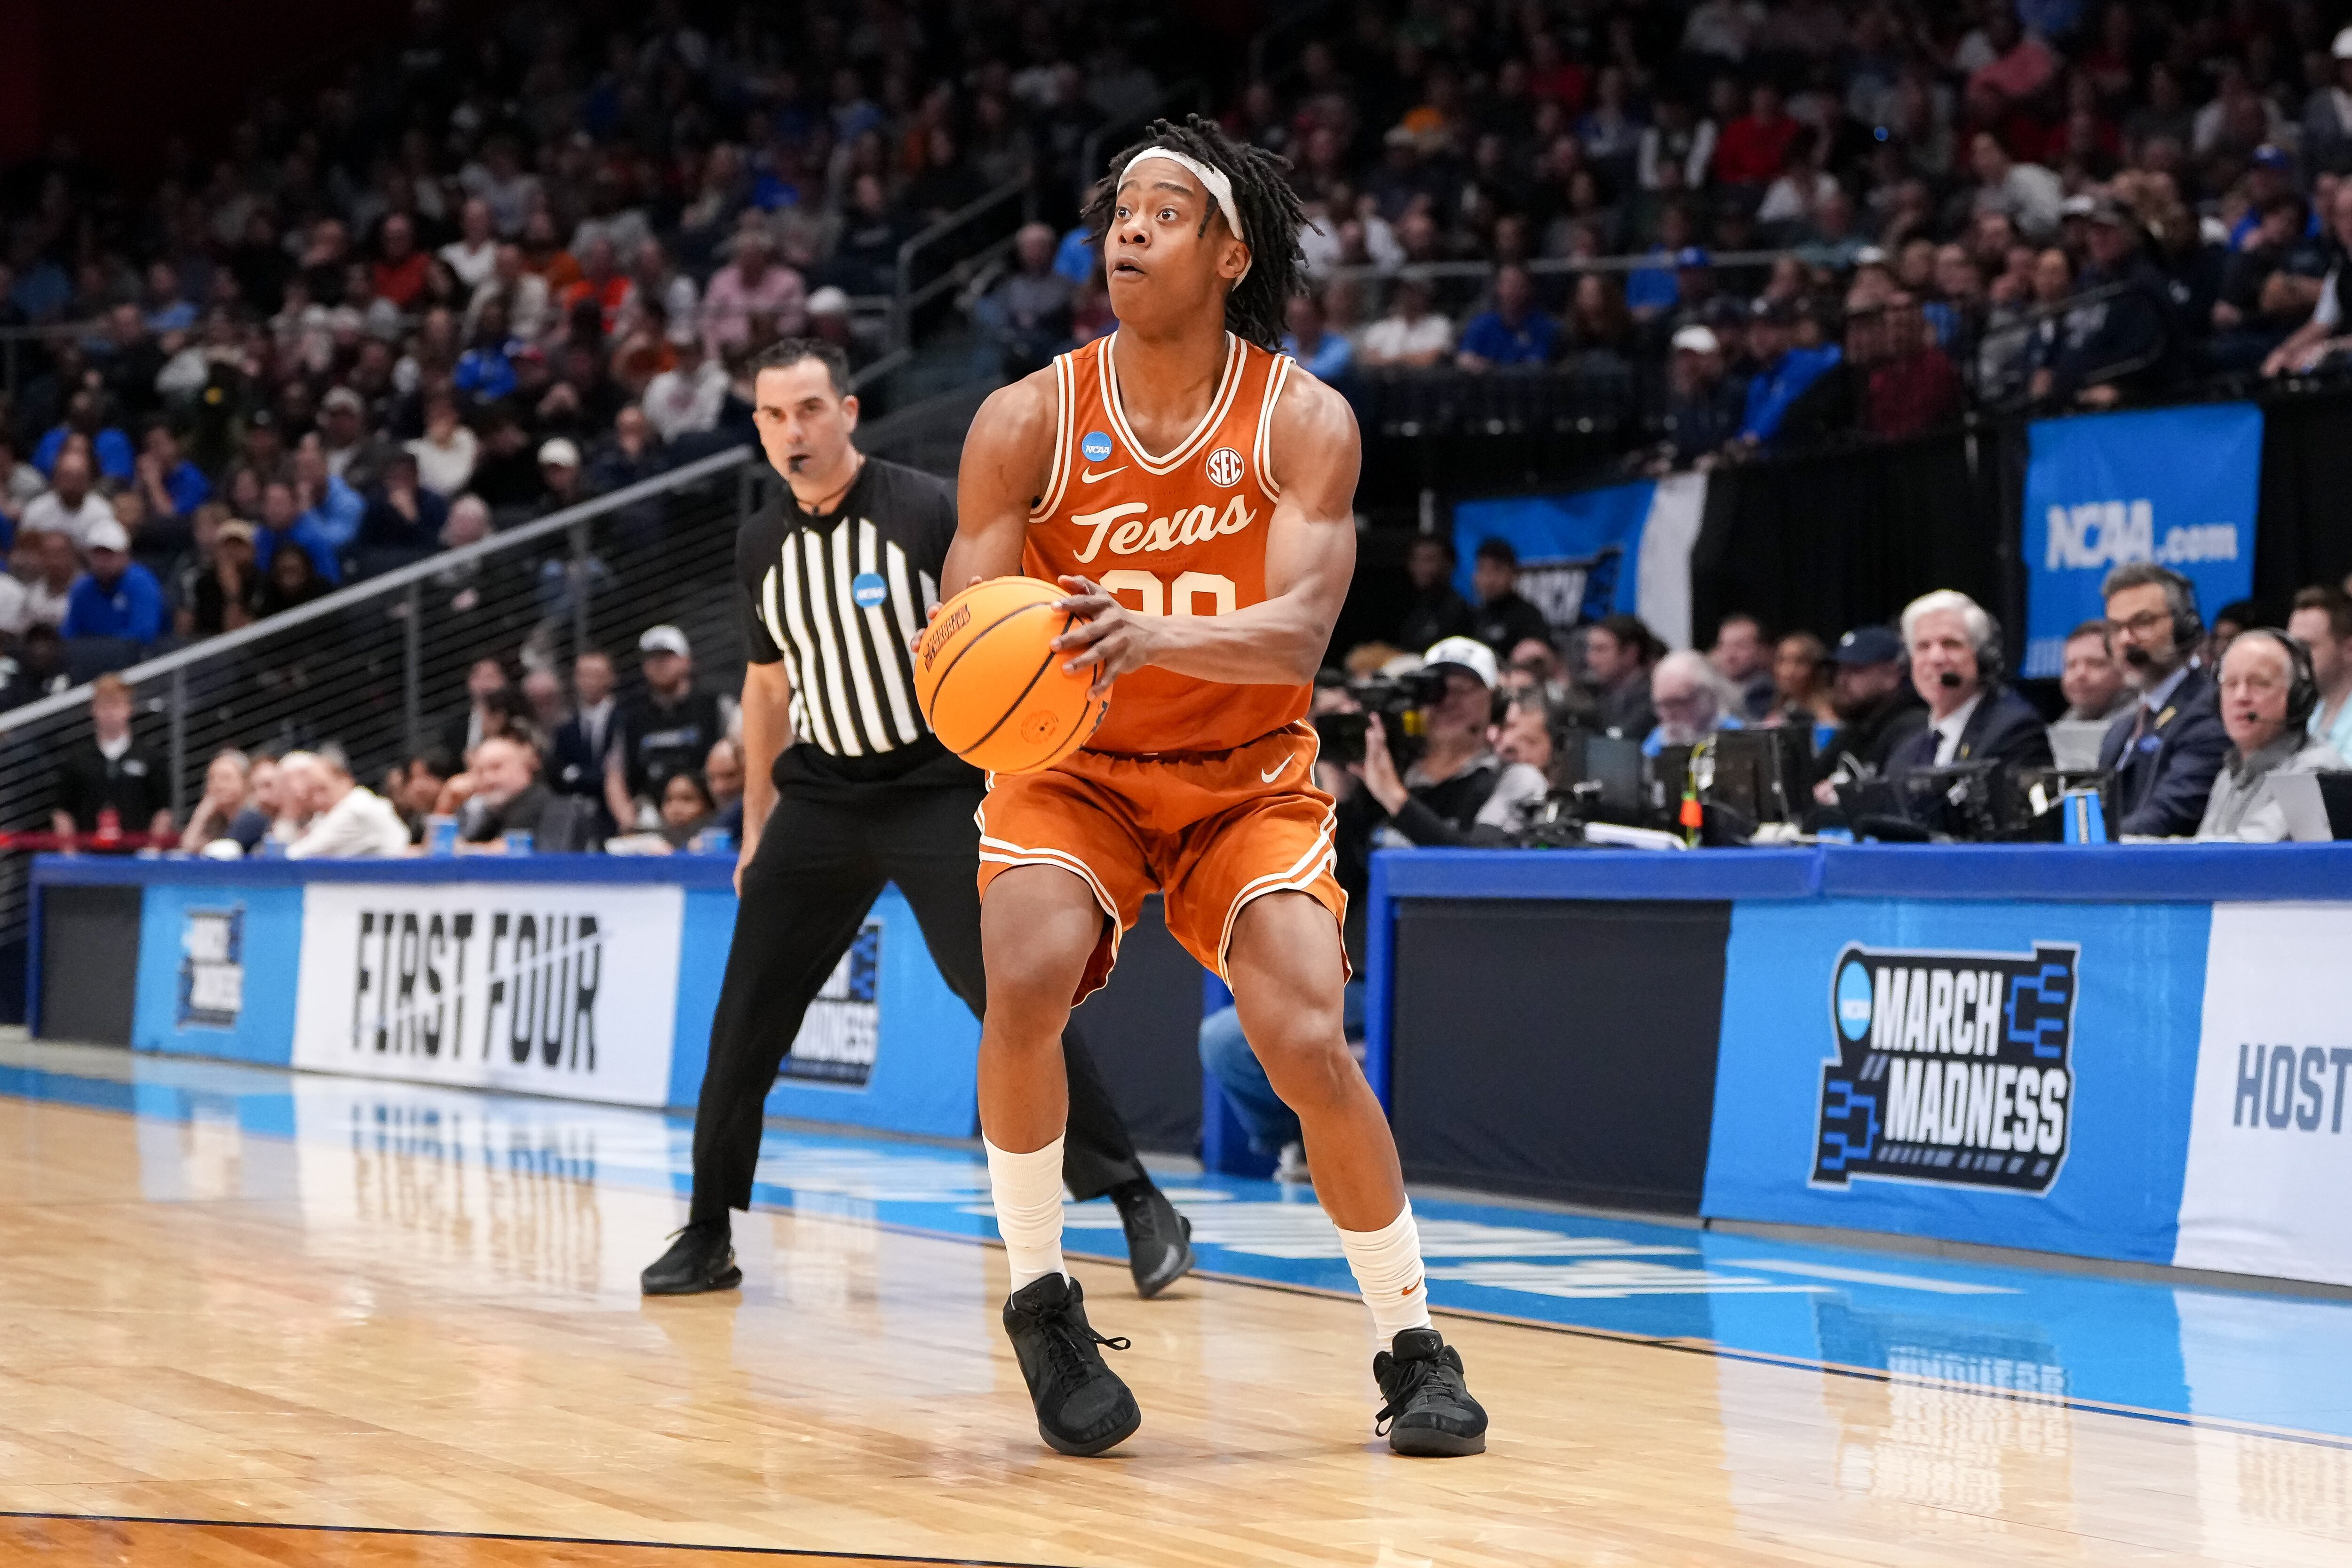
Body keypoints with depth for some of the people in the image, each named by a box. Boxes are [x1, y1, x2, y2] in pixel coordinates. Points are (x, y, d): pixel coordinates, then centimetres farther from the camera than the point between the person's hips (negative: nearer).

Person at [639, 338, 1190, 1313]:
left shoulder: (925, 511, -10)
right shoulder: (762, 545, 7)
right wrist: (756, 830, 20)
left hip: (938, 792, -5)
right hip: (819, 800, 5)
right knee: (746, 1019, 1)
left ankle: (1141, 1208, -3)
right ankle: (708, 1235, 12)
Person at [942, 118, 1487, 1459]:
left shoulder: (1305, 421, -13)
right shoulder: (1029, 420, -10)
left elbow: (1298, 633, -25)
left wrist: (1151, 635, -45)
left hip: (1248, 781, 0)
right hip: (1071, 775, 1)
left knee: (1310, 1041, -18)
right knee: (1027, 984, -27)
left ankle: (1416, 1345, 1)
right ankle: (1042, 1298, -4)